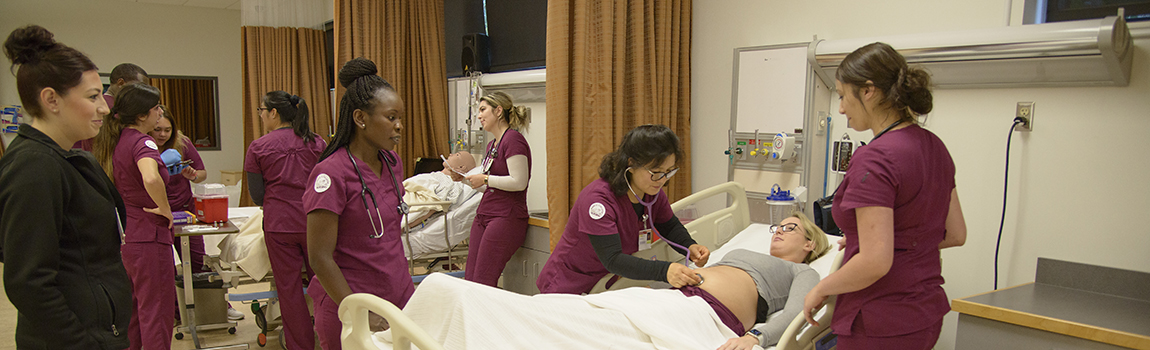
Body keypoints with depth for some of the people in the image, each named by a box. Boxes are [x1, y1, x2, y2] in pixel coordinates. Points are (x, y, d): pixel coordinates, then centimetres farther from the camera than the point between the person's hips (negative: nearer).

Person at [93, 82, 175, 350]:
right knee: (157, 311, -1)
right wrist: (165, 209, -24)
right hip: (147, 235, -9)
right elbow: (151, 179, -40)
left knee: (132, 306, 21)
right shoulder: (142, 142, -19)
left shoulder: (114, 141, 8)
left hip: (123, 235, 9)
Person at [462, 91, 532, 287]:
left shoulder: (513, 139, -11)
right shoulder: (492, 144, 19)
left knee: (483, 284, -9)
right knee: (469, 280, 4)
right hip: (484, 215, 10)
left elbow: (519, 182, -19)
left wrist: (485, 179, -12)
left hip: (506, 217, -10)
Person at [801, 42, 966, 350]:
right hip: (926, 316, 9)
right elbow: (956, 234, 14)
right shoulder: (934, 147, 6)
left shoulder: (874, 158, -21)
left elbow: (875, 263, -26)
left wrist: (821, 289, -11)